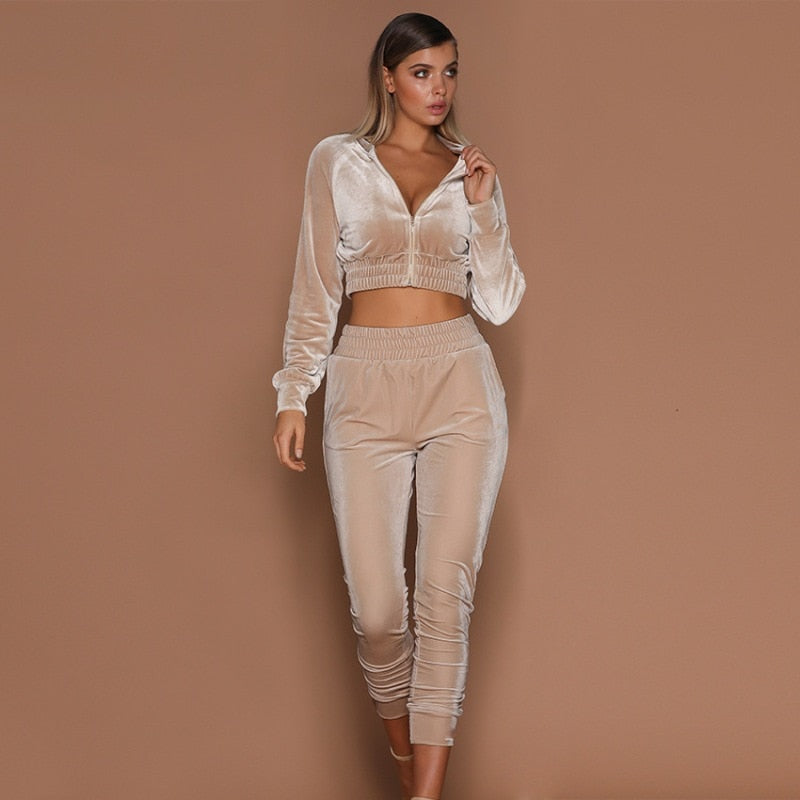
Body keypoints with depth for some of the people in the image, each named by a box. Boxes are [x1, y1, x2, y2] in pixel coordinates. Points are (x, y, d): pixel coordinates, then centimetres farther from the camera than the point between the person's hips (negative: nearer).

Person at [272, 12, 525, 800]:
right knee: (376, 603, -3)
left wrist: (483, 207, -4)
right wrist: (292, 396, 1)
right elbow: (315, 290, 7)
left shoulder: (472, 171, 10)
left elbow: (498, 302, 7)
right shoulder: (337, 161, 7)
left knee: (445, 588, -6)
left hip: (459, 384, 1)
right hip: (366, 388, -1)